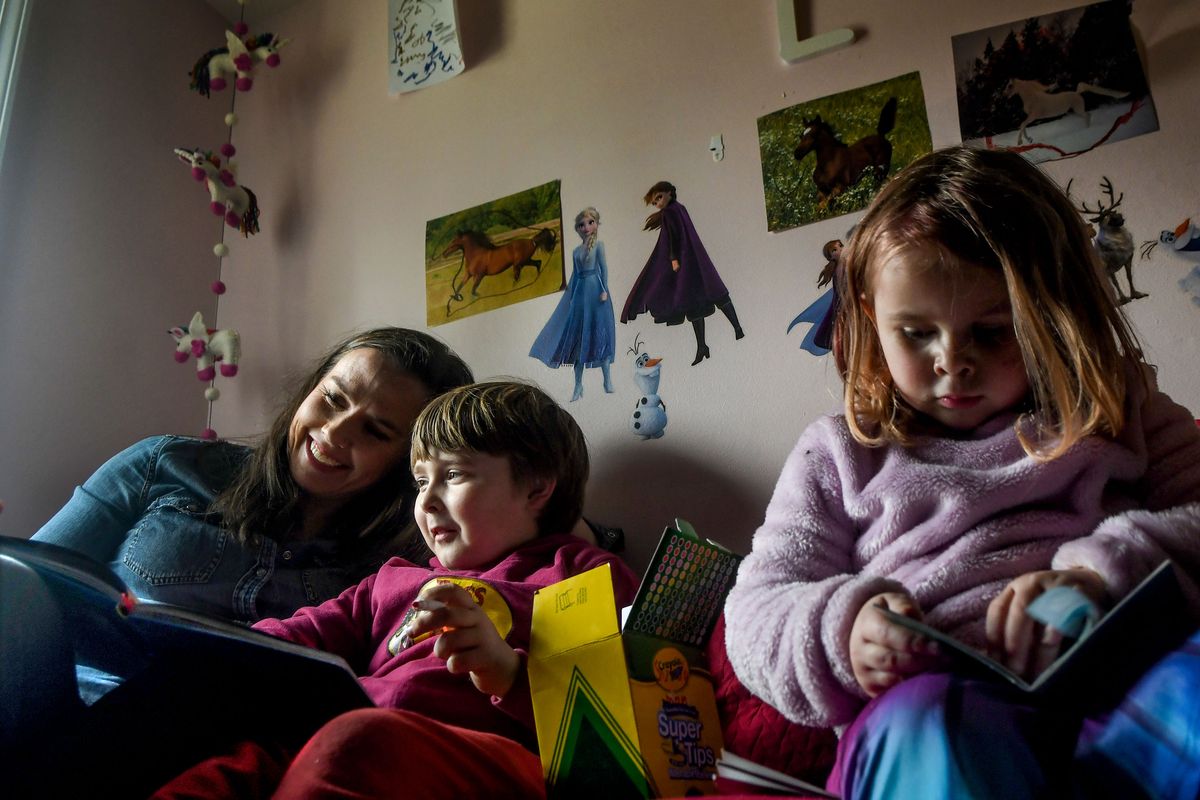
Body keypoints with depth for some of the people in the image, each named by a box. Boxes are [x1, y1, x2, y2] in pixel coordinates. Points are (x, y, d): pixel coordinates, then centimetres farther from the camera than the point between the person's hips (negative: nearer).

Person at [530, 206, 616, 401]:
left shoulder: (598, 245, 2)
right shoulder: (576, 250, 15)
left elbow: (604, 267, -4)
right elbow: (575, 274, 17)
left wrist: (604, 290, -13)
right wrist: (570, 297, 14)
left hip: (595, 289, -5)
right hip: (580, 291, 5)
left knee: (600, 331, -7)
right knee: (578, 335, 3)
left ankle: (607, 378, 0)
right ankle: (578, 385, 8)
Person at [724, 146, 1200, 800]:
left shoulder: (1113, 414, 21)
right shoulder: (838, 457, 18)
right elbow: (755, 613, 12)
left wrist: (1105, 570, -15)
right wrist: (839, 630, -12)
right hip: (936, 701, -1)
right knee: (916, 724, -38)